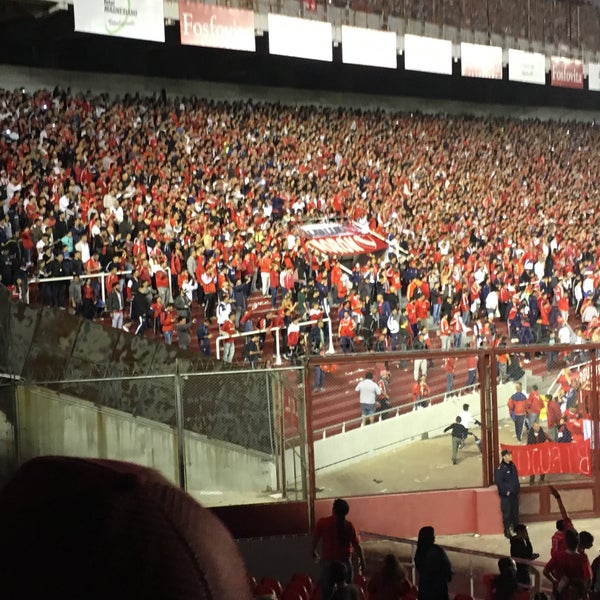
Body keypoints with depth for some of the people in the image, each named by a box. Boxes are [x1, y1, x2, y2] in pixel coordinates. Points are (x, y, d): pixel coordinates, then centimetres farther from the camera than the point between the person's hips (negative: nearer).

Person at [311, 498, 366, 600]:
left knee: (326, 591, 9)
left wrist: (314, 552, 23)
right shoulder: (349, 525, -9)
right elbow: (357, 546, -7)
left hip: (327, 561, 0)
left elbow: (315, 539, 4)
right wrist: (362, 561, 7)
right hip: (344, 561, 0)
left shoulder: (322, 522, -8)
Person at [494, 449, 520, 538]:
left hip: (514, 494, 7)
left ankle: (516, 529, 23)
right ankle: (508, 531, 4)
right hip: (506, 495, -7)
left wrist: (517, 489, 11)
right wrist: (506, 491, -15)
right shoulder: (500, 468, -14)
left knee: (515, 513, 13)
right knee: (507, 513, -3)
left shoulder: (512, 466, 10)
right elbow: (498, 482, -17)